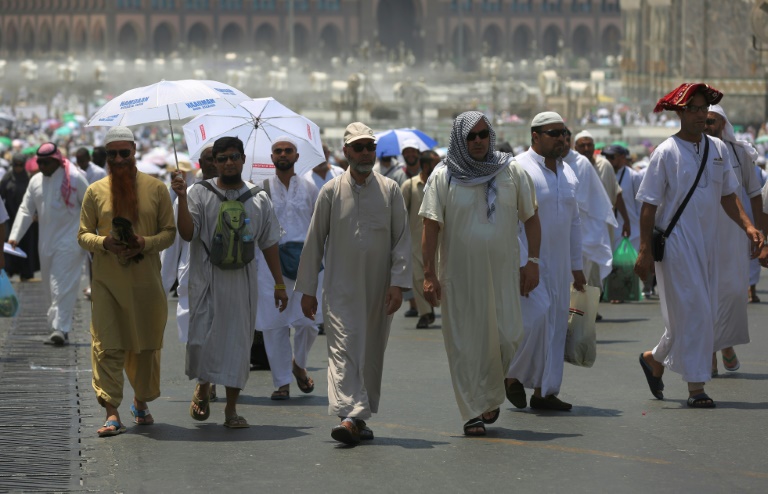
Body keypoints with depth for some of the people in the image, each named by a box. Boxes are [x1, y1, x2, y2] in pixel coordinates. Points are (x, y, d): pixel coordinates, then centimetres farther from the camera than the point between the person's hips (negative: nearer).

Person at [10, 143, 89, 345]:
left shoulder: (75, 178, -8)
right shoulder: (35, 181, 9)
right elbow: (26, 210, 10)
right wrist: (14, 236, -1)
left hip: (69, 242, -6)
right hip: (46, 243, 6)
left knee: (62, 285, -14)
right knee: (51, 288, 10)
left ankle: (60, 329, -18)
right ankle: (58, 327, 18)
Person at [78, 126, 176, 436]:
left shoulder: (156, 189, 5)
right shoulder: (95, 191, 5)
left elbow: (170, 232, 6)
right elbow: (83, 234, 6)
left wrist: (146, 243, -14)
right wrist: (104, 243, -15)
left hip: (146, 280, 1)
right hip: (107, 280, -1)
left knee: (146, 345, 8)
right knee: (108, 346, -8)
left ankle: (141, 403, 28)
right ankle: (111, 413, -9)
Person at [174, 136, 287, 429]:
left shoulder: (259, 199, 8)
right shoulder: (200, 194, 1)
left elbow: (269, 243, 13)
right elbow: (187, 233, -9)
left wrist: (279, 283, 11)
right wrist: (182, 198, -22)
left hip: (242, 281, 2)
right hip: (206, 280, -2)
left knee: (238, 341, 2)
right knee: (201, 338, -7)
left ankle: (231, 408, 10)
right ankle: (202, 387, 23)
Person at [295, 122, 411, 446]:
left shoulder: (390, 190, 6)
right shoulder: (331, 192, 3)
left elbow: (402, 239, 4)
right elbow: (314, 241, 7)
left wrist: (398, 283, -7)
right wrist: (307, 289, 5)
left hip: (378, 291, 2)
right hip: (341, 288, -2)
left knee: (372, 353, 7)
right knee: (344, 349, -15)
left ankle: (362, 417, 17)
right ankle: (350, 416, -25)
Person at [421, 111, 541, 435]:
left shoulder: (512, 172, 4)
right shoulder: (443, 177, -1)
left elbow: (531, 218, 9)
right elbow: (431, 227, -4)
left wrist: (533, 262, 0)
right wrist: (429, 274, -10)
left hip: (503, 272, 1)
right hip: (460, 274, -1)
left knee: (507, 338, -2)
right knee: (465, 345, -1)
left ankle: (491, 395, 25)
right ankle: (473, 413, 6)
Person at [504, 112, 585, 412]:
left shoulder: (568, 174, 13)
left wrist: (577, 266, 17)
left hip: (558, 264, 7)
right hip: (526, 261, -7)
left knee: (556, 324, 5)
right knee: (536, 316, -18)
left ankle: (544, 391, 11)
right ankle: (513, 375, 3)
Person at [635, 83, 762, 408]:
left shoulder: (718, 149, 8)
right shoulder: (666, 153, -8)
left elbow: (727, 195, 14)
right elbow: (649, 205, -8)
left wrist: (747, 225, -2)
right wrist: (645, 250, -12)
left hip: (708, 241, 6)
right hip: (676, 241, -6)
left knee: (704, 313, 8)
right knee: (692, 311, -10)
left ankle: (654, 359, 26)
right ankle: (696, 386, -4)